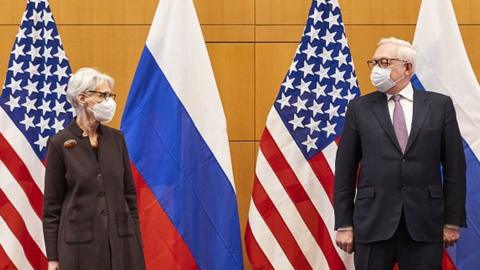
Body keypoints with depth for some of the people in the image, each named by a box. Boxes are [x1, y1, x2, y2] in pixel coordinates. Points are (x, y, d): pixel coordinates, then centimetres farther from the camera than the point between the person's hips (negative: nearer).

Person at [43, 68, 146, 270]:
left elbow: (129, 193, 11)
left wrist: (136, 242, 7)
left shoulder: (116, 138, 7)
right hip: (80, 241, -4)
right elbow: (51, 204, -3)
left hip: (120, 238, 4)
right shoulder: (60, 143, -5)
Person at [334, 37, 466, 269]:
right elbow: (345, 170, 5)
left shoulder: (440, 105, 6)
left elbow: (454, 166, 5)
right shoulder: (360, 108, 6)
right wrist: (344, 225, 0)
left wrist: (453, 221, 2)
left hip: (425, 225, 0)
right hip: (373, 223, 0)